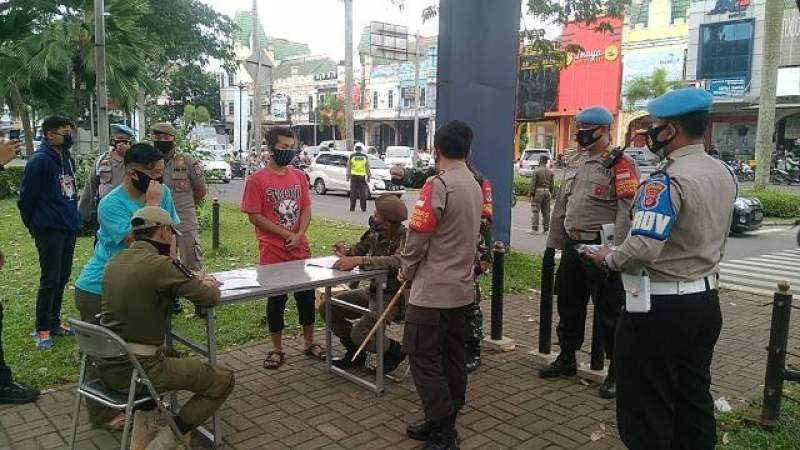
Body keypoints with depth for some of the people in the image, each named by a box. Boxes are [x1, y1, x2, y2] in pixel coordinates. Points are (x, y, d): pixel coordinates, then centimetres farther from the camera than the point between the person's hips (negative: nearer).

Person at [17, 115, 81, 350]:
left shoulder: (68, 158, 9)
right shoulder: (39, 160, -14)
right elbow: (26, 197, -10)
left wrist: (73, 217, 15)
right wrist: (34, 225, 1)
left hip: (69, 228, 7)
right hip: (50, 230, -7)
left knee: (62, 278, 14)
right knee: (50, 280, -1)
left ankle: (54, 322, 27)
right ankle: (42, 330, 11)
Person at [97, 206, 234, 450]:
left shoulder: (115, 261, 7)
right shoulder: (161, 264, -18)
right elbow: (210, 298, -10)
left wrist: (192, 279, 16)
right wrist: (210, 285, 12)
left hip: (106, 366, 8)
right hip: (137, 370, -8)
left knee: (170, 355, 38)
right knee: (223, 379, 3)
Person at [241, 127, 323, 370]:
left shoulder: (299, 176, 7)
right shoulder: (257, 180, -8)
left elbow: (306, 209, 6)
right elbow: (254, 216, -11)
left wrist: (299, 235, -11)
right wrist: (287, 234, -13)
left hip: (301, 250, 4)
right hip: (273, 253, -4)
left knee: (307, 296, 11)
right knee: (276, 300, 6)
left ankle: (309, 343, 29)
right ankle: (277, 349, 22)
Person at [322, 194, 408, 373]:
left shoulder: (405, 238, -23)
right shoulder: (376, 232, -2)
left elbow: (398, 261, -43)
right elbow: (361, 248, 16)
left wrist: (358, 260, -46)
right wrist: (346, 251, -8)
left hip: (394, 298, -8)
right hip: (373, 291, 8)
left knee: (359, 334, -25)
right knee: (327, 308, 2)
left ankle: (395, 350, 7)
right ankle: (355, 353, 20)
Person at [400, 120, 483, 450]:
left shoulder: (438, 185, -18)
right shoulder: (475, 186, 8)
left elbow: (417, 237, -17)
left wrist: (406, 269, 1)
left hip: (432, 291, -8)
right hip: (461, 288, 9)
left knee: (424, 360, 1)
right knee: (453, 358, 14)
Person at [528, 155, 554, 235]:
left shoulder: (536, 171, -10)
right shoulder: (550, 171, 6)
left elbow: (533, 183, -11)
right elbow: (552, 184, 10)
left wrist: (530, 193, -5)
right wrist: (551, 193, 18)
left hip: (538, 192, -5)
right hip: (547, 192, 5)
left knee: (535, 210, -3)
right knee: (546, 211, 8)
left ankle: (534, 229, -7)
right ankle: (545, 229, 10)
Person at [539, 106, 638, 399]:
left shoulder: (619, 164, -10)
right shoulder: (580, 165, 16)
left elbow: (628, 211, -19)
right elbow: (563, 209, 20)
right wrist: (554, 242, 18)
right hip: (573, 246, 9)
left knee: (608, 310, 0)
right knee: (568, 304, 17)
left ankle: (617, 371, 15)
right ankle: (567, 359, 34)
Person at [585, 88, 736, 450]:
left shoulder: (667, 180, -21)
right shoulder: (724, 173, 6)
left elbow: (643, 249, -28)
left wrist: (608, 258, -11)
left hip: (661, 307, -9)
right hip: (706, 301, 9)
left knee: (647, 409, 4)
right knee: (695, 399, 20)